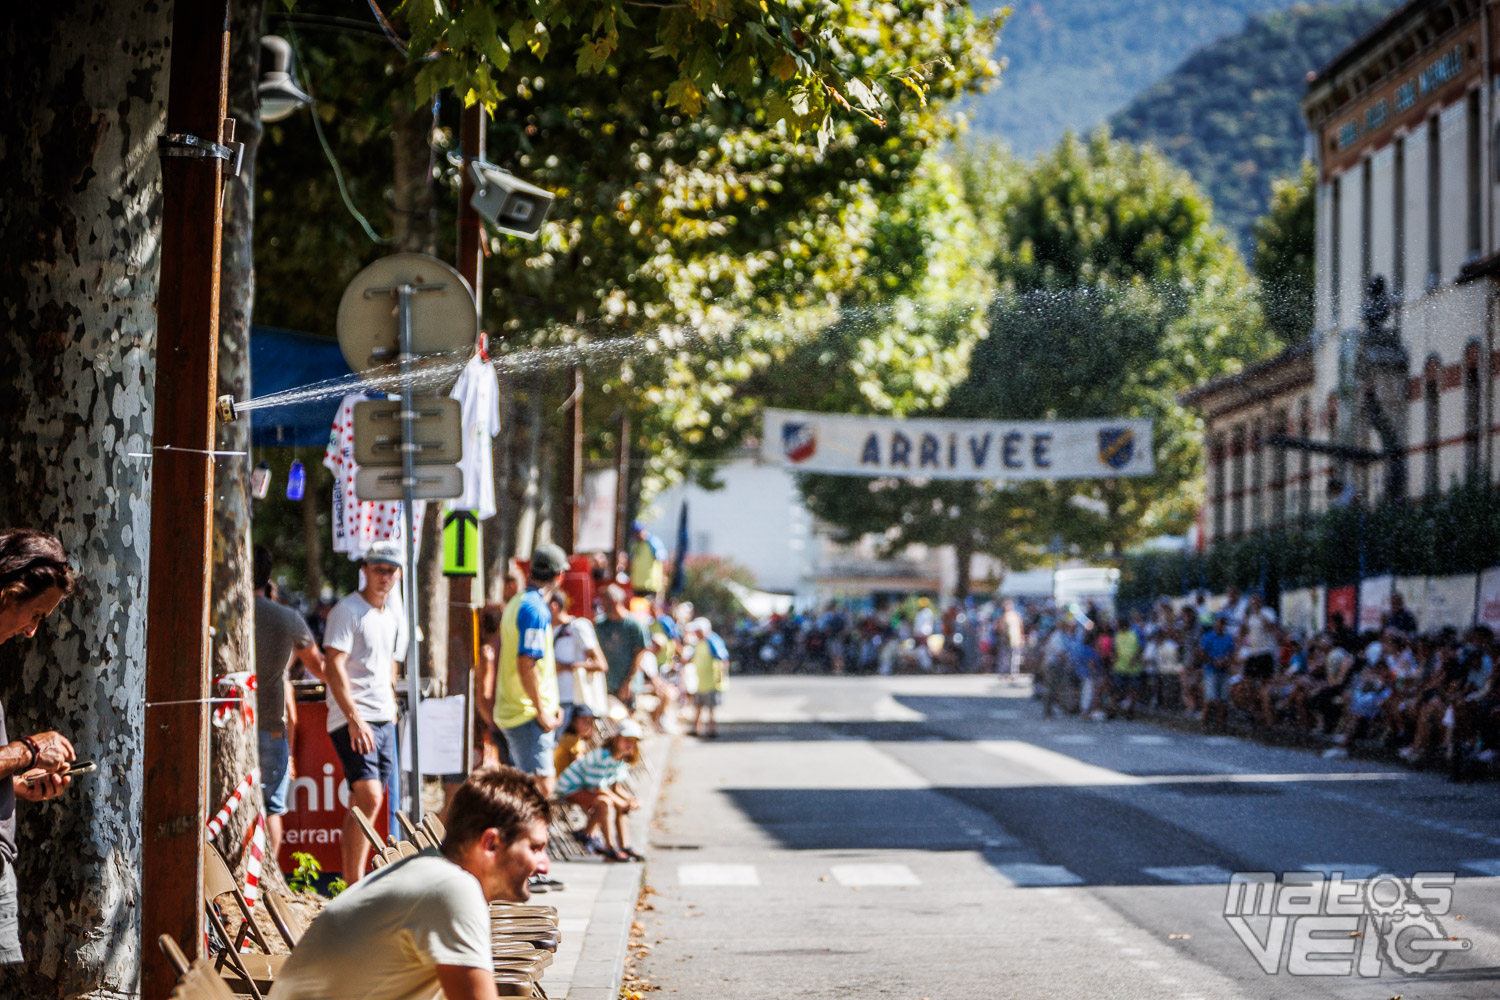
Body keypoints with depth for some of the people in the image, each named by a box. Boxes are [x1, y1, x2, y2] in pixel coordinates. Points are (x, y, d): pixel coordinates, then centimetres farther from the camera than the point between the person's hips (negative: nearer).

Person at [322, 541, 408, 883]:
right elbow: (333, 668, -15)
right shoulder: (347, 611, -8)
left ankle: (350, 881, 12)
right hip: (352, 721, -8)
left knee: (362, 805, 8)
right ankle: (354, 885, -15)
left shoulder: (395, 618, 16)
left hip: (384, 721, 8)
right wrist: (354, 718, -22)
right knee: (369, 798, -18)